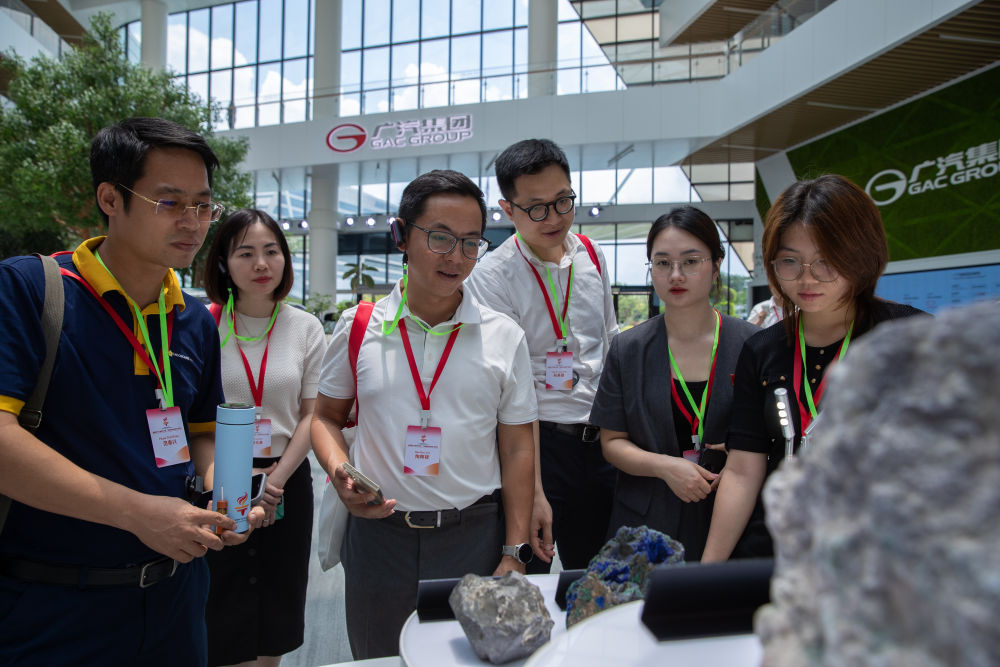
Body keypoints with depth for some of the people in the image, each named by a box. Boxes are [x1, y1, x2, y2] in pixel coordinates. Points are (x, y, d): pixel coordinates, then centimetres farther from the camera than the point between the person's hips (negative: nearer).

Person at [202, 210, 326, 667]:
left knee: (276, 599, 14)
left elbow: (312, 415, 1)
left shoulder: (306, 328, 1)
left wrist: (278, 477, -10)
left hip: (286, 480, 2)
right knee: (219, 612, 7)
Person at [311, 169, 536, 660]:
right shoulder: (357, 327, -1)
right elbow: (325, 417, 10)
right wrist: (340, 473, -10)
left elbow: (517, 450, 0)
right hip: (378, 532, 1)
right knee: (379, 658, 16)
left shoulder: (505, 338, -2)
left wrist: (514, 553, -3)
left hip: (475, 536, 0)